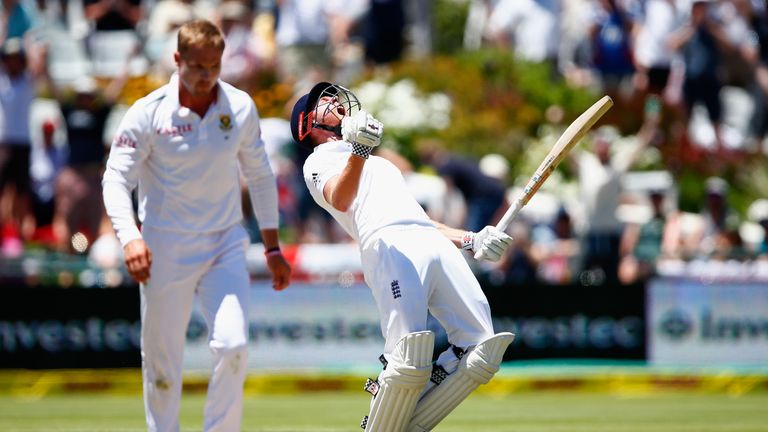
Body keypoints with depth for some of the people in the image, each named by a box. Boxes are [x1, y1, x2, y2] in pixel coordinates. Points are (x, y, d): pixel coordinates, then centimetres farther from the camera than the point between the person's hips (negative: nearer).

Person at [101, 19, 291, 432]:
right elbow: (116, 179, -12)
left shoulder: (241, 107, 0)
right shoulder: (148, 113, -10)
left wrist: (272, 247, 11)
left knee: (232, 346, -15)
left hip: (225, 244, 2)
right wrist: (130, 238, -29)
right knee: (161, 360, 3)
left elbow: (259, 176, 11)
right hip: (165, 249, -2)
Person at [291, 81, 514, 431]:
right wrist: (357, 152, -23)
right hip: (388, 246, -7)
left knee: (481, 347, -10)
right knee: (410, 360, -25)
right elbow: (340, 200, -6)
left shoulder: (380, 164, 41)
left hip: (436, 244, 7)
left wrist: (470, 240, 22)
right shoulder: (320, 161, 16)